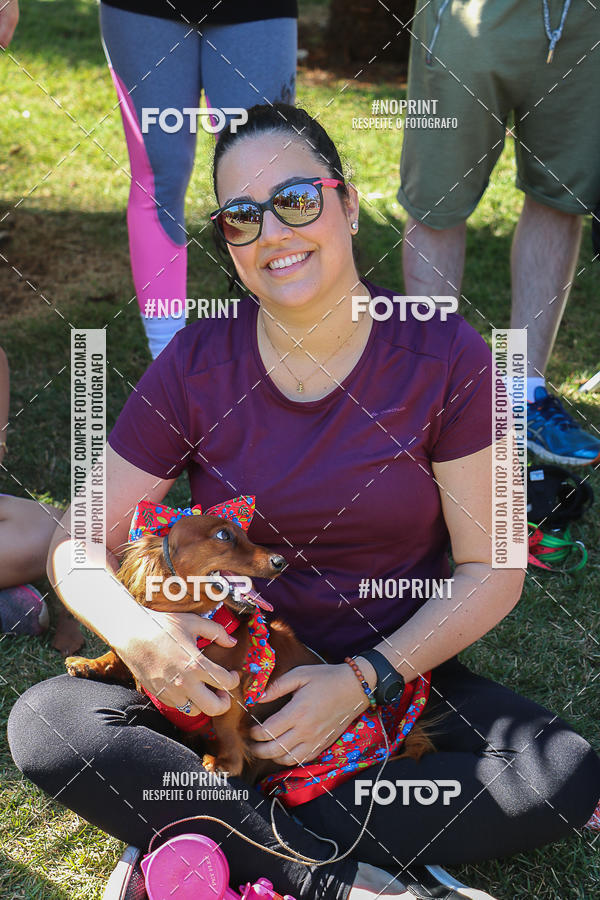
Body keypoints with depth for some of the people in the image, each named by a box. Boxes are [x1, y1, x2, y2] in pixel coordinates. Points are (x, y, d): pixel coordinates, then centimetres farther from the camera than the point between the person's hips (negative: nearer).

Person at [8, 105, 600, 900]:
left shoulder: (444, 359, -9)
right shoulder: (196, 366, -6)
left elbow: (490, 572, -7)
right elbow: (79, 545, -3)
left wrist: (364, 680, -21)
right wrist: (131, 625, -26)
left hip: (397, 676, 0)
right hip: (233, 679, 1)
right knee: (43, 723, -23)